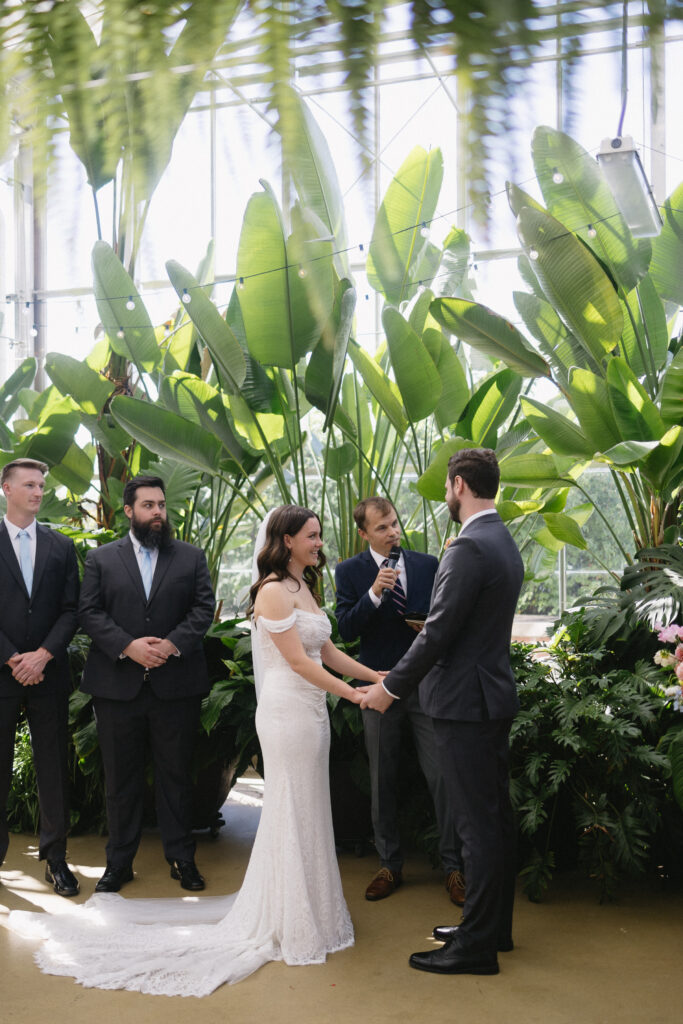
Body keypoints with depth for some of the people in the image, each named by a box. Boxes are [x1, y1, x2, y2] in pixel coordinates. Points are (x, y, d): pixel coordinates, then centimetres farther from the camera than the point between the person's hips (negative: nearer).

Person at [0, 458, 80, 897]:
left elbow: (71, 610, 4)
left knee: (54, 770, 6)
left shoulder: (61, 546, 9)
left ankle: (56, 859, 16)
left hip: (48, 674, 2)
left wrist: (43, 655, -9)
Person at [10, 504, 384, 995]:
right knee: (293, 812, 0)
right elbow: (298, 661, -17)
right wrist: (354, 695, -16)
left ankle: (306, 910, 27)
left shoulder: (303, 588, 15)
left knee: (307, 813, 14)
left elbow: (327, 652, 14)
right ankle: (291, 922, 13)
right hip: (288, 710, -9)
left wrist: (378, 676, 8)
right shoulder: (273, 590, -14)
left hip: (312, 710, 9)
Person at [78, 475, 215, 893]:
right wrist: (128, 646, -14)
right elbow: (89, 612, -1)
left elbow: (204, 608, 0)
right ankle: (120, 862, 22)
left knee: (177, 776, 8)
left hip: (176, 683, 0)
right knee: (122, 778, 9)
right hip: (118, 685, 0)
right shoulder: (101, 559, 7)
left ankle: (182, 859, 21)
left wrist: (172, 644, -14)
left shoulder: (192, 557, 8)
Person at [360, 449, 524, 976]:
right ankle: (494, 926, 30)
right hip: (496, 698, 10)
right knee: (496, 818, 16)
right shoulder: (505, 544, 12)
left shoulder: (469, 548, -19)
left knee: (479, 825, -2)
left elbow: (438, 632, -20)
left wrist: (391, 687, -11)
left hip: (466, 703, -10)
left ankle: (476, 947, 9)